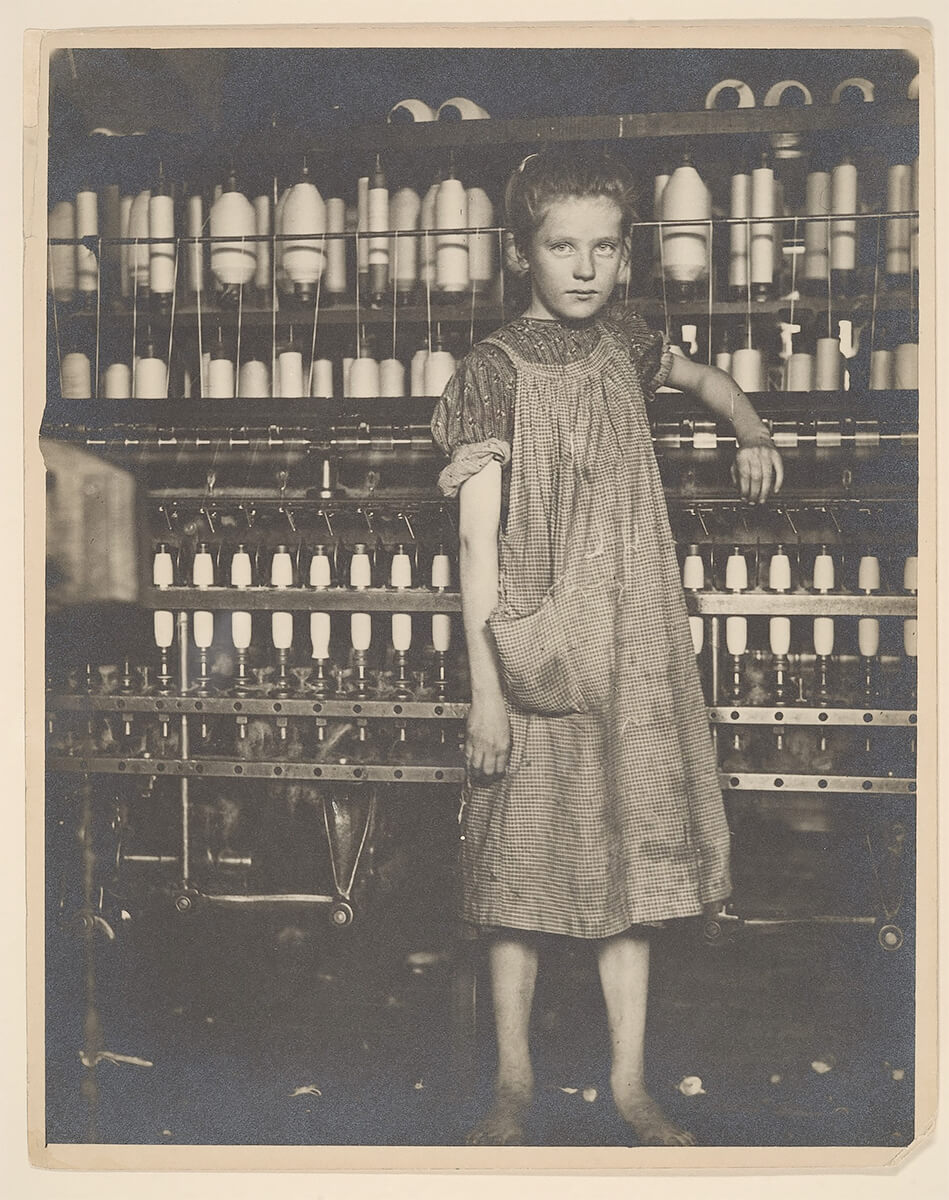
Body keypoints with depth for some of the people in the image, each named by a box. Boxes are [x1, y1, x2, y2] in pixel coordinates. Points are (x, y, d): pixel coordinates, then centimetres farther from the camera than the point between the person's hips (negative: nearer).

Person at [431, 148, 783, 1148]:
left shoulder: (621, 343, 6)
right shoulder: (495, 371, -9)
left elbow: (705, 379, 29)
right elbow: (476, 536, -13)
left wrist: (753, 433, 11)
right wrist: (484, 686, -16)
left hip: (633, 652, 4)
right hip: (535, 653, -4)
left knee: (631, 858, 9)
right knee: (523, 858, 5)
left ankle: (631, 1084, 23)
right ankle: (514, 1079, 23)